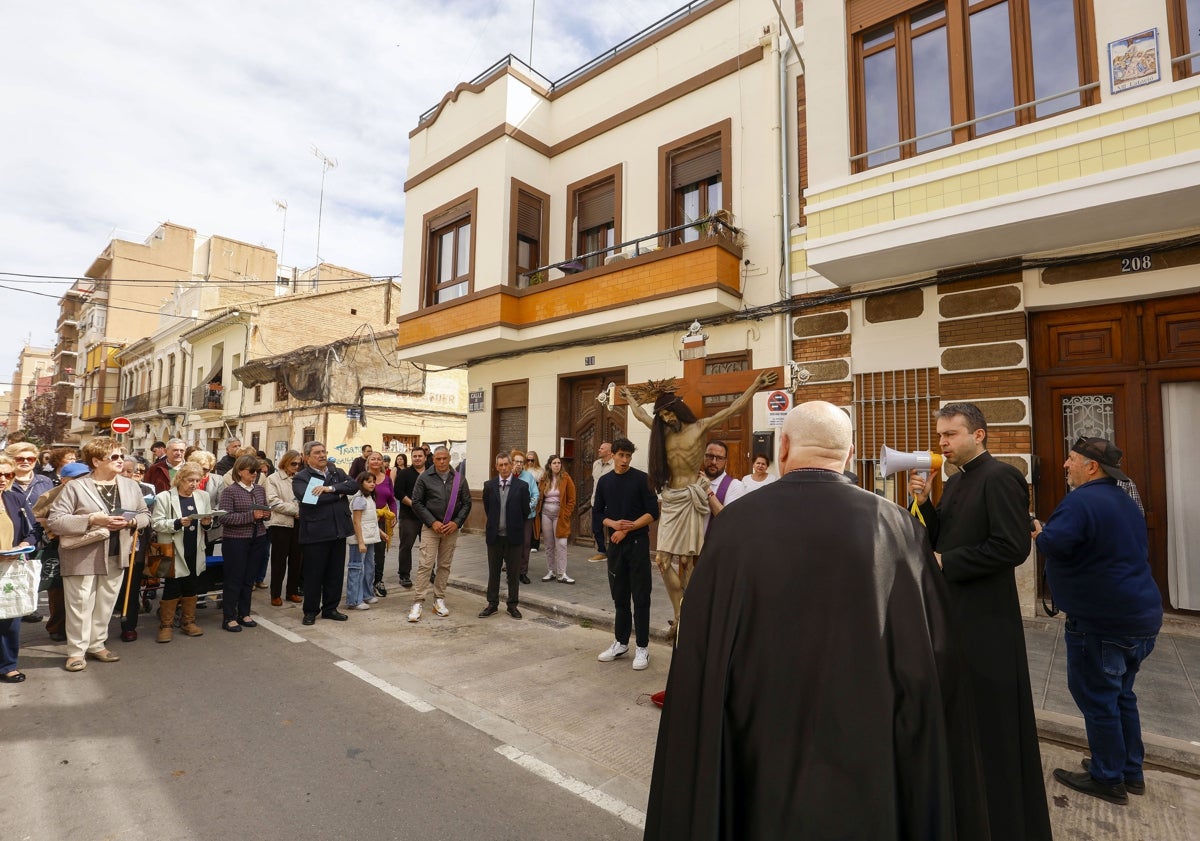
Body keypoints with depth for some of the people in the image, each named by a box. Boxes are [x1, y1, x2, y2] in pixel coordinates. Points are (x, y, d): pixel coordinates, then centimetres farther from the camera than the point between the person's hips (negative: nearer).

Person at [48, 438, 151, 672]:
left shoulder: (131, 486, 5)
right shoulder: (76, 487, -10)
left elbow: (145, 515, 10)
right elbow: (54, 520, -14)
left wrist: (131, 522, -12)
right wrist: (92, 519, -24)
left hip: (115, 556, 4)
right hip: (82, 557, -4)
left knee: (105, 605, 14)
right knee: (80, 605, 4)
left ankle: (97, 645, 28)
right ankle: (76, 651, 18)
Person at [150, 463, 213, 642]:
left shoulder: (203, 496, 6)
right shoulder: (164, 497, -6)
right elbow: (156, 523, -11)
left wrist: (207, 523, -8)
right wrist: (178, 523, -24)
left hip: (195, 551, 4)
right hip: (174, 551, -4)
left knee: (192, 587, 12)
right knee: (171, 588, 2)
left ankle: (188, 622, 25)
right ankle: (166, 625, 17)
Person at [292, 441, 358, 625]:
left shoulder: (338, 472, 11)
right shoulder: (300, 478, -3)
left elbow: (354, 485, -6)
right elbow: (309, 498, -20)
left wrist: (331, 488, -20)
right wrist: (340, 493, -11)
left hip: (338, 531, 5)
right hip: (315, 533, -4)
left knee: (336, 573, 12)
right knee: (314, 574, 6)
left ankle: (330, 608, 26)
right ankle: (311, 611, 22)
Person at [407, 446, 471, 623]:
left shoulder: (459, 479, 4)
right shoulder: (425, 478, -2)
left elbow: (467, 503, 5)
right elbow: (417, 502, -3)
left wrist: (456, 522, -7)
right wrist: (432, 522, -10)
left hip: (451, 528, 3)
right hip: (431, 527, -2)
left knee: (445, 565, 9)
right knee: (426, 565, -6)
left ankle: (439, 600, 20)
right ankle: (418, 602, 1)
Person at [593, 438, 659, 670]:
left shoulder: (641, 478, -4)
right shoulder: (604, 481, 7)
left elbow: (653, 512, -8)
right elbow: (599, 513, 11)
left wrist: (626, 529, -13)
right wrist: (614, 524, -9)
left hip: (637, 543, -4)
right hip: (615, 543, 4)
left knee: (640, 597, 1)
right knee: (619, 596, 12)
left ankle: (642, 647, 12)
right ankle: (621, 642, 25)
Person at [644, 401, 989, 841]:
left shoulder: (734, 524, -16)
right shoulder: (898, 528, -12)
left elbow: (700, 668, -11)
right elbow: (937, 668, -7)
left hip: (759, 760, 0)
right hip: (868, 765, 1)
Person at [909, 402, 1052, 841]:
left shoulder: (1000, 477, -16)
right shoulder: (956, 480, 10)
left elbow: (1013, 547, -23)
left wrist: (946, 563, -17)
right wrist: (925, 503, -4)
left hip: (985, 617, -8)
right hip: (955, 609, 9)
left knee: (991, 716, 6)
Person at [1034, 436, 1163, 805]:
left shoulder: (1081, 501, -20)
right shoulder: (1125, 501, 13)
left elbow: (1053, 544, -31)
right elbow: (1139, 553, 25)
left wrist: (1038, 531, -10)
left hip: (1103, 622, -10)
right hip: (1140, 616, 10)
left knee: (1097, 698, 4)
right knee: (1121, 695, 21)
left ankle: (1108, 778, 16)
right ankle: (1131, 772, 32)